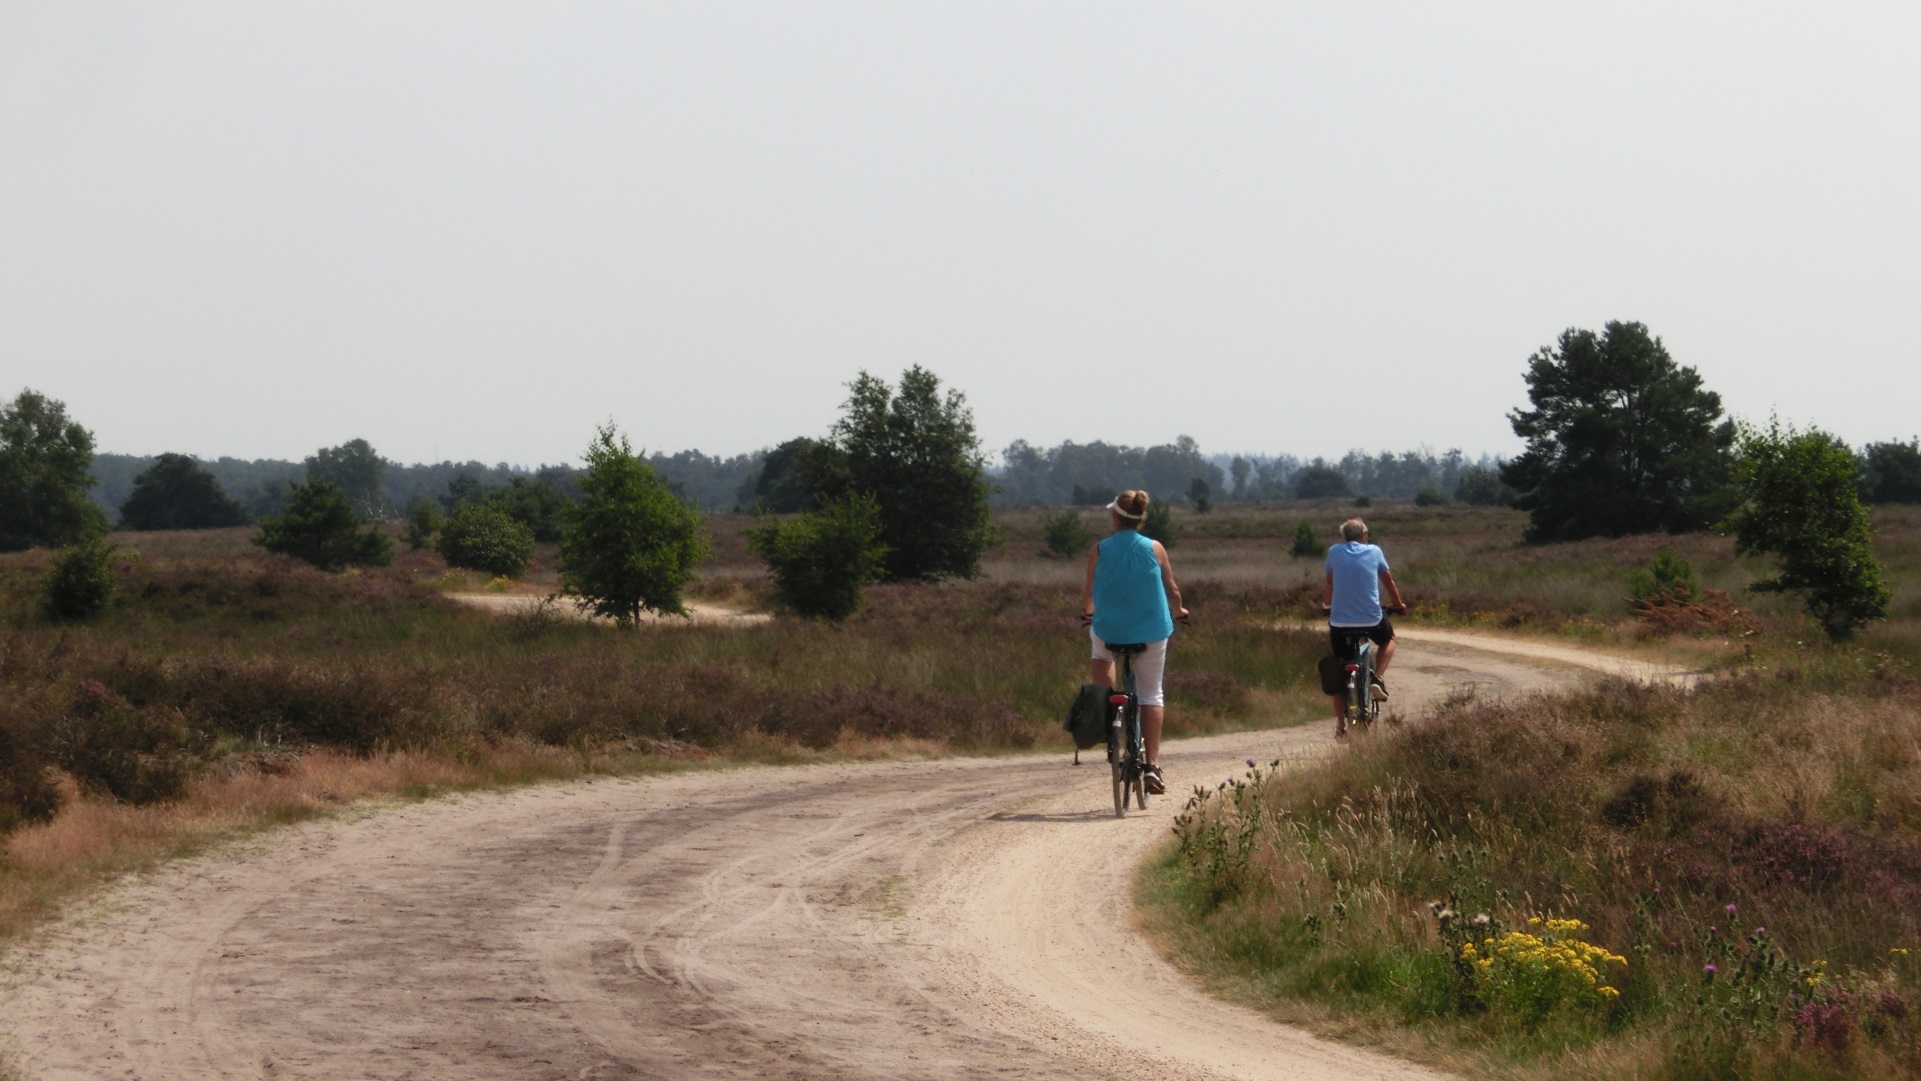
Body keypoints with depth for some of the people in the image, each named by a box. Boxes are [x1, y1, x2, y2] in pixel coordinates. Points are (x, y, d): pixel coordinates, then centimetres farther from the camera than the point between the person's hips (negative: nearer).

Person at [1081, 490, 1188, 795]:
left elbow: (1089, 592, -1)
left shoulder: (1099, 549, -6)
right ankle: (1152, 766, 3)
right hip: (1152, 631, 0)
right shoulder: (1155, 549, -5)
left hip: (1110, 629, 0)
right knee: (1151, 694, 11)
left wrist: (1087, 612, 22)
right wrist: (1177, 612, 24)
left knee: (1101, 654, 36)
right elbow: (1172, 591, 2)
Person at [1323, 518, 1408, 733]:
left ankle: (1341, 724, 11)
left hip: (1340, 621, 1)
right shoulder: (1374, 552, 3)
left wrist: (1326, 603, 39)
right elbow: (1388, 581, 14)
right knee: (1388, 638, 33)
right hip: (1372, 619, -1)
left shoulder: (1334, 552, 4)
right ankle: (1377, 679, 10)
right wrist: (1398, 604, 32)